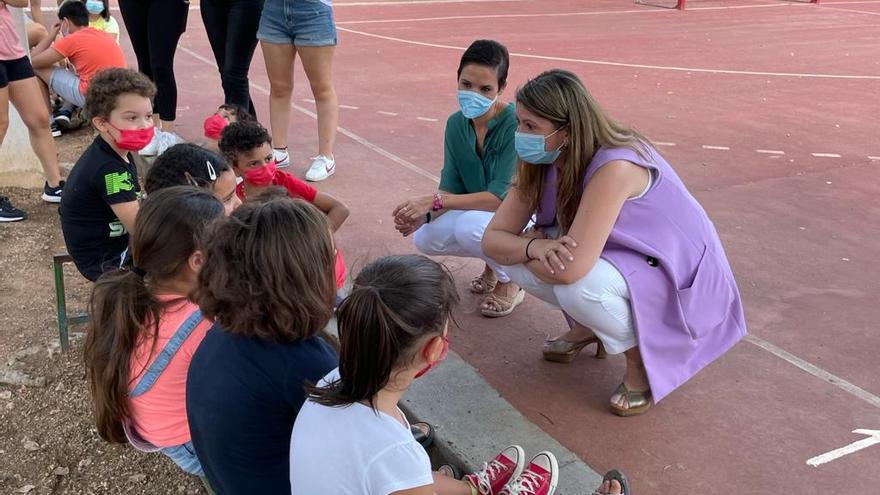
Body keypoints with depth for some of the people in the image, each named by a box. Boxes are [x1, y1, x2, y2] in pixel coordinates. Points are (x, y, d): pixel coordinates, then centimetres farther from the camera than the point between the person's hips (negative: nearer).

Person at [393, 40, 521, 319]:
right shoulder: (456, 124, -5)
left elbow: (503, 195, -31)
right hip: (477, 212, 7)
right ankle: (494, 261, 12)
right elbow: (451, 187, -4)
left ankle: (509, 284, -3)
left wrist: (435, 201, -34)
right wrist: (425, 214, -25)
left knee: (471, 226, -34)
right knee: (424, 238, -14)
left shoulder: (515, 124, -26)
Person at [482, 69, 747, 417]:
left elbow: (570, 268, -40)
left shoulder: (614, 166, -34)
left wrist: (525, 243, -19)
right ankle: (588, 326, 14)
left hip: (676, 275, -7)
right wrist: (534, 247, -33)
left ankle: (643, 356, -5)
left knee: (578, 287, -37)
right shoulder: (542, 162, -10)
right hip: (619, 260, 8)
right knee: (517, 255, -12)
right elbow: (492, 239, -11)